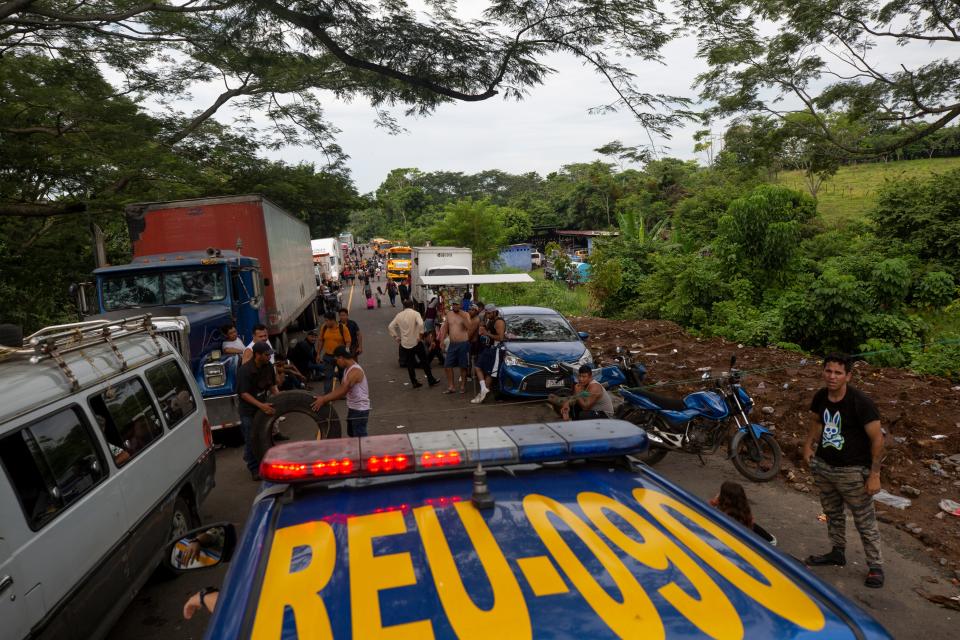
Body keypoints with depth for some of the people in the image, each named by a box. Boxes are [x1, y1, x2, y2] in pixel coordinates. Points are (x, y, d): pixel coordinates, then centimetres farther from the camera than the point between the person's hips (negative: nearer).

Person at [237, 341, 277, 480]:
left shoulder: (268, 366, -3)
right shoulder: (245, 370, -22)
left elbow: (271, 385, 10)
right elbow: (244, 394, -23)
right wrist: (261, 405, -33)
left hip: (264, 405, 6)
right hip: (248, 410, -6)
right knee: (251, 440, 1)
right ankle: (254, 469, 14)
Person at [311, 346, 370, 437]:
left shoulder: (355, 371, -24)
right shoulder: (348, 369, 8)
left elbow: (342, 392, -27)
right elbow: (341, 388, 10)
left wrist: (323, 400, -23)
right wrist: (325, 398, 1)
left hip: (360, 409, -10)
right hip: (352, 408, 10)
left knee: (360, 438, -4)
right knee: (351, 434, 21)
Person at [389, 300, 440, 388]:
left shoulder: (399, 315, 5)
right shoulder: (415, 313, -8)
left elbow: (390, 327, 4)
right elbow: (420, 324, -25)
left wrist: (396, 337, 8)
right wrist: (420, 335, -15)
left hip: (405, 344, 3)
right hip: (416, 342, -3)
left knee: (410, 364, 12)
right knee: (424, 362, 8)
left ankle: (414, 383, 14)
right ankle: (431, 380, 14)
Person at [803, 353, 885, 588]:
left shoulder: (860, 402, -21)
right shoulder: (820, 397, -3)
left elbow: (877, 439, -16)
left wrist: (874, 475, -16)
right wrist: (808, 443, 5)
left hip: (853, 471, -6)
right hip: (823, 466, 6)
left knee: (865, 521, 6)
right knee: (832, 513, 21)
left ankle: (875, 566, 22)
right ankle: (838, 552, 39)